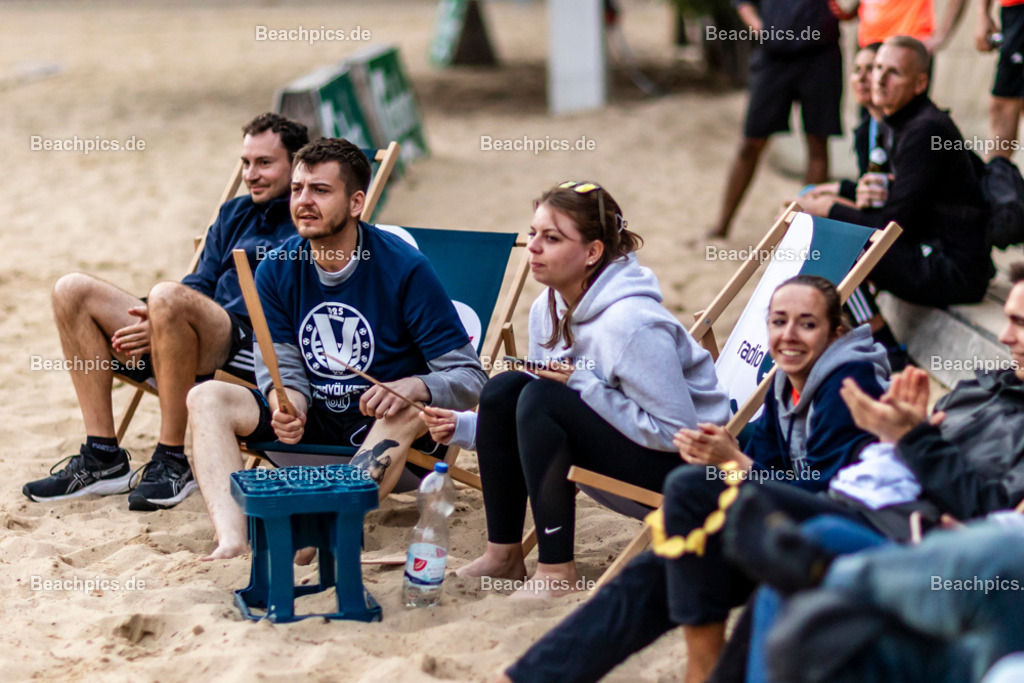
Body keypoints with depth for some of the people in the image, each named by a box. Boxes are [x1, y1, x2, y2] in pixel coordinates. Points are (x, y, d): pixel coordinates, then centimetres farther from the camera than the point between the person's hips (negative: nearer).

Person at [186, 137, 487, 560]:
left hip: (381, 423, -4)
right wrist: (285, 404, -25)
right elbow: (283, 367, -1)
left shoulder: (405, 269, -14)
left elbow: (469, 376, -15)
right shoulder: (276, 271, -1)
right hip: (313, 417, 4)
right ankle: (232, 541, -37)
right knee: (206, 398, -16)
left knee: (408, 411, -38)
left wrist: (413, 387, -37)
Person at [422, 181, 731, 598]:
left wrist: (584, 386, -25)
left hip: (684, 466, -8)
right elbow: (537, 422, 11)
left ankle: (557, 572, -20)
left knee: (541, 400, -26)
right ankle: (503, 554, 0)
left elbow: (676, 431, -24)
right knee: (503, 390, -8)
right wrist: (463, 427, -3)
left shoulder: (630, 322, -26)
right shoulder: (548, 309, 1)